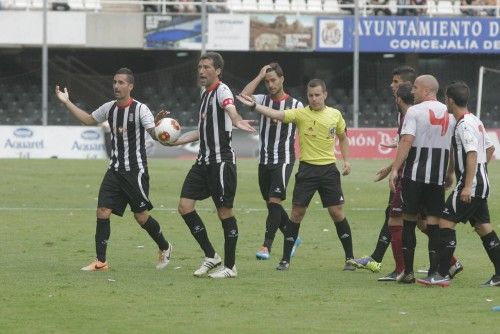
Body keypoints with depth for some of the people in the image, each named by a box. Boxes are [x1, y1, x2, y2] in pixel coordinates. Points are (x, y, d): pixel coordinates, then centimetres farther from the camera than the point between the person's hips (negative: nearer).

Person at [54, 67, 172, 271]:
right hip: (115, 170, 6)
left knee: (141, 216, -1)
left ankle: (164, 248, 24)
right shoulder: (109, 108, 7)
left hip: (135, 171, -6)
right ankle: (100, 262, -1)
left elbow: (155, 134, -21)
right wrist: (66, 103, 19)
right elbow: (88, 120, 23)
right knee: (102, 212, -4)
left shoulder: (140, 109, -12)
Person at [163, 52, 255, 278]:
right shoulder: (205, 92, 16)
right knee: (185, 205, 1)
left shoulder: (221, 91, -12)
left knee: (224, 211, -3)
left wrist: (237, 121, -59)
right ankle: (211, 256, 11)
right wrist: (176, 141, 29)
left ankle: (230, 266, 7)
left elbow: (230, 107, -38)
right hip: (204, 161, 9)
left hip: (222, 160, -9)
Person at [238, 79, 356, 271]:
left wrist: (346, 160, 11)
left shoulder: (335, 115, 4)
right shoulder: (300, 114, -5)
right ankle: (285, 259, 6)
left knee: (337, 212, -1)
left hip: (329, 169, 1)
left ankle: (349, 258, 10)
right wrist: (254, 106, -33)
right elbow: (276, 114, -19)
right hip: (307, 169, -1)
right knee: (297, 212, -2)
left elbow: (342, 137, 21)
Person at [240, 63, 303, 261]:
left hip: (284, 160, -5)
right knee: (271, 204, 10)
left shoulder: (296, 105, 1)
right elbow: (244, 97, -12)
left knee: (274, 201, -15)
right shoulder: (263, 100, 7)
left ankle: (267, 246, -18)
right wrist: (260, 76, -8)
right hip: (264, 161, 5)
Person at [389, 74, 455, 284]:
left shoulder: (414, 111, -7)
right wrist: (450, 173, 25)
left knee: (409, 219, 5)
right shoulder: (449, 114, 10)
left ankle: (408, 272, 5)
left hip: (415, 174, -4)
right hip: (438, 176, 4)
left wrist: (395, 169, -16)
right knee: (434, 220, 4)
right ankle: (434, 272, -1)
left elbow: (407, 141, -16)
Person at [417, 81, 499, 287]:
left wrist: (467, 186, -28)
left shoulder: (464, 125, -15)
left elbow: (472, 154, -24)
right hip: (482, 184, 10)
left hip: (470, 184, -10)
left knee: (446, 222, -9)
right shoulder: (475, 121, 15)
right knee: (482, 226, 11)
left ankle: (442, 274, -12)